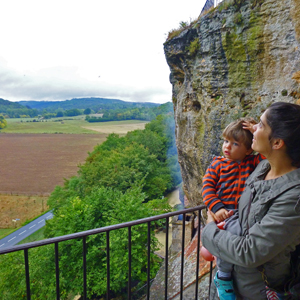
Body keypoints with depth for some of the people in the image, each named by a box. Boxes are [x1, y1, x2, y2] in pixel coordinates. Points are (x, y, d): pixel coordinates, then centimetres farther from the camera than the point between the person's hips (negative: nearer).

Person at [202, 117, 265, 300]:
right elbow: (207, 187, -1)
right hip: (223, 213, -2)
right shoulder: (217, 165, 7)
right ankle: (224, 278, 8)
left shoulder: (253, 163, 10)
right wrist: (217, 208, -15)